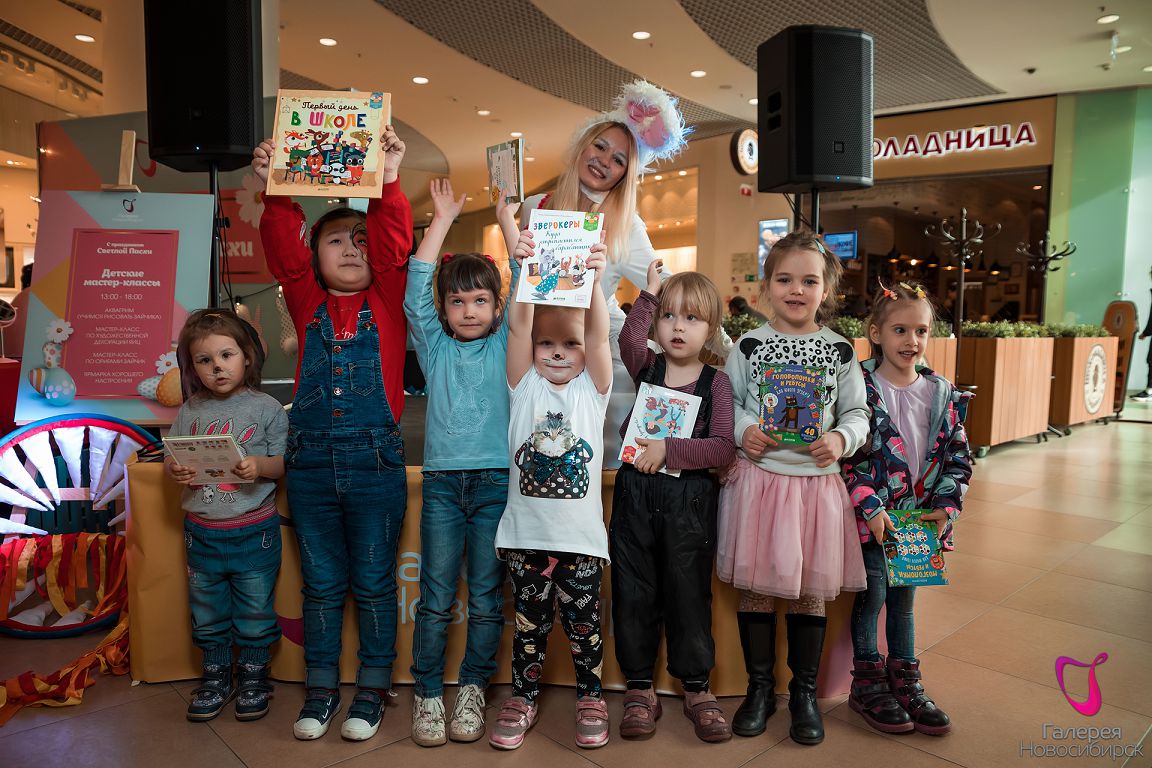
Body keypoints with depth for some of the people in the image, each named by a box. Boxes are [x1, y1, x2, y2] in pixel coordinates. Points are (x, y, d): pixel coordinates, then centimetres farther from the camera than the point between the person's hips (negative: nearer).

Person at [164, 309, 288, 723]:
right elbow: (171, 458, 7)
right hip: (201, 530, 4)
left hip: (254, 530, -3)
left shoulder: (266, 408, -6)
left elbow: (283, 462, -7)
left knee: (255, 609, 9)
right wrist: (175, 469, -15)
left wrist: (259, 465, -27)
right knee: (207, 609, 16)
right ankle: (216, 675, 35)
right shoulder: (190, 411, 4)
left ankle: (253, 675, 29)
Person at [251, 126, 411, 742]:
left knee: (374, 582, 8)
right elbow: (282, 244, -4)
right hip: (310, 463, 2)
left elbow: (395, 242, -10)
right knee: (321, 583, 14)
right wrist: (276, 192, -18)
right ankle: (320, 688, 29)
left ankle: (372, 690, 24)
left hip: (375, 461, -2)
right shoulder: (307, 302, 8)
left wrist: (388, 185, -20)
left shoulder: (387, 301, 4)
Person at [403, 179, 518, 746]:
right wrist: (442, 219, 0)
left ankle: (472, 689, 23)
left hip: (497, 481, 0)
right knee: (436, 597, 4)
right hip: (442, 481, 0)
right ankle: (427, 693, 18)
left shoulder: (505, 345, 8)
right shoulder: (435, 347, 9)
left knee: (486, 597, 7)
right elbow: (417, 287, 0)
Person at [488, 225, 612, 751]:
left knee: (584, 625, 11)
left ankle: (590, 698, 32)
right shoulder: (526, 387, 3)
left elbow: (599, 336, -13)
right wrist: (525, 272, -22)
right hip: (526, 531, 1)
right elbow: (518, 325, -10)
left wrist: (594, 283, -27)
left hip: (581, 534, 0)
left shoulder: (592, 389, 3)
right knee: (529, 623, 13)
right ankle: (523, 698, 32)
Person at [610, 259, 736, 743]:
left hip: (690, 498, -2)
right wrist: (649, 293, -19)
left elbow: (723, 449, -11)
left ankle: (696, 689, 26)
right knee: (634, 592, 8)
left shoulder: (716, 382, 0)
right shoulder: (646, 367, 5)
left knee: (688, 594, 8)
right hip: (637, 492, 2)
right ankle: (640, 689, 24)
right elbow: (628, 338, -19)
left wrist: (668, 449, -17)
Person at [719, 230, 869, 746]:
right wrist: (742, 431, -14)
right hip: (757, 479, 0)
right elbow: (727, 403, 5)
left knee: (811, 591, 10)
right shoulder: (748, 346, 1)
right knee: (755, 587, 7)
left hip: (816, 482, 1)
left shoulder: (839, 351, 3)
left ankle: (804, 692, 29)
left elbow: (857, 413, 6)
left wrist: (841, 439, -13)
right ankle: (760, 687, 27)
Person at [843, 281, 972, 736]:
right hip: (871, 520, -4)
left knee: (903, 601, 16)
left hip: (919, 521, 5)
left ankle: (905, 684, 31)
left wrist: (945, 506, -5)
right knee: (871, 598, 4)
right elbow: (845, 455, -15)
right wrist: (870, 507, -19)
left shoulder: (943, 394, 3)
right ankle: (867, 686, 21)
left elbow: (958, 456, 7)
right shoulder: (859, 388, -12)